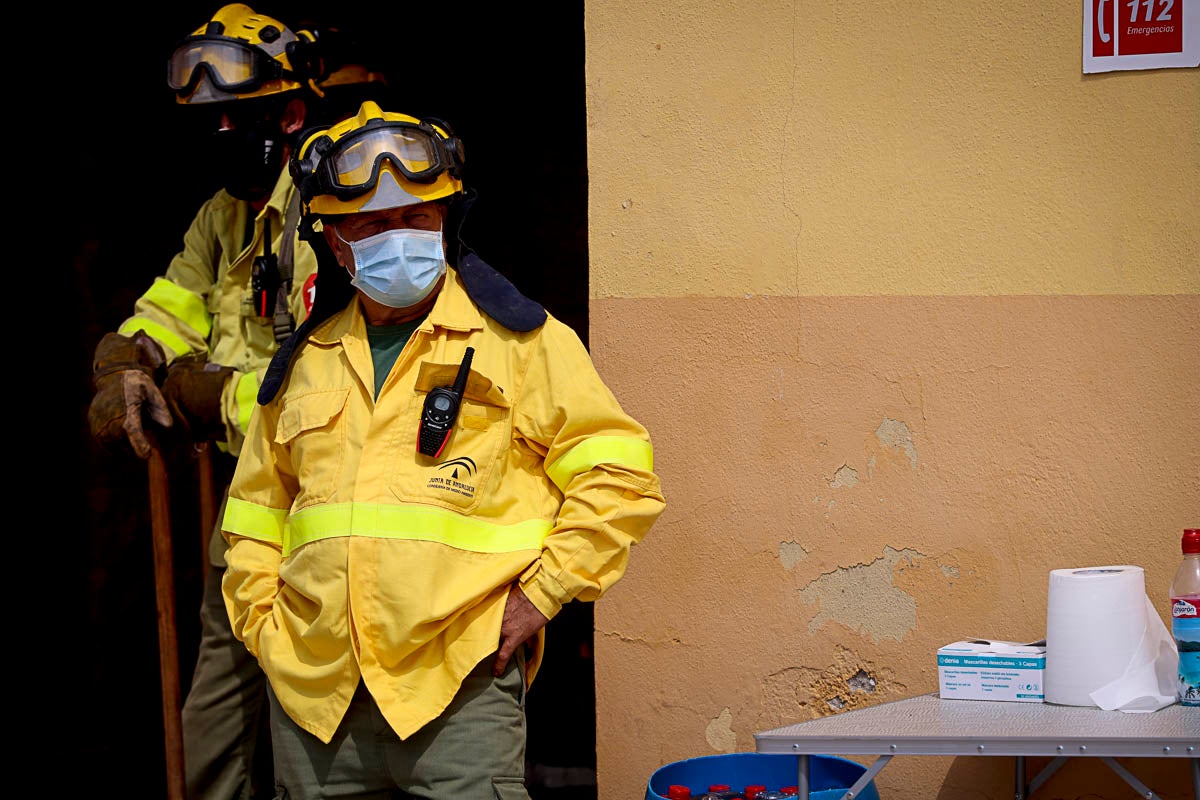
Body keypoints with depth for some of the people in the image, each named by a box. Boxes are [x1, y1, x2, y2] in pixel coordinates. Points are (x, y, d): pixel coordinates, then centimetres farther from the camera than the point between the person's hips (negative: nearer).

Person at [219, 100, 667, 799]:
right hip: (313, 685, 5)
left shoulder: (520, 341, 3)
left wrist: (541, 591, -7)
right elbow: (257, 509, 25)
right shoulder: (307, 361, 16)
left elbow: (617, 471, -1)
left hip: (458, 686, -4)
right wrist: (264, 623, 11)